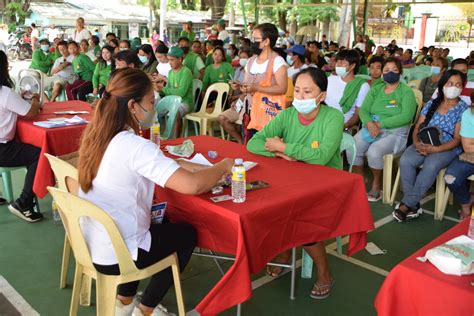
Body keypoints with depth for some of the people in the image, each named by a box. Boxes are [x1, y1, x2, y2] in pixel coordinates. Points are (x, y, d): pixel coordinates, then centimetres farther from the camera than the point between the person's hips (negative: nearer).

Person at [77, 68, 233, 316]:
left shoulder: (97, 134, 1)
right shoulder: (135, 146, -26)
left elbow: (159, 164, 8)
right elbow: (192, 185, -33)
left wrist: (205, 168, 1)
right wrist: (222, 167, -13)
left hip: (90, 244, 8)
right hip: (114, 256, -8)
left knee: (161, 223, 31)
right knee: (187, 234, 15)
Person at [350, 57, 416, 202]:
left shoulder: (406, 91, 0)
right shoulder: (375, 89, 14)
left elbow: (406, 116, -13)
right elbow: (363, 110, 4)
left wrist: (380, 123, -19)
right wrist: (369, 123, -18)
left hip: (395, 132, -4)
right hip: (371, 128, 4)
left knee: (374, 152, -32)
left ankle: (376, 183, -3)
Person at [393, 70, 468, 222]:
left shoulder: (463, 109, -1)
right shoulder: (431, 104, 11)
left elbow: (457, 139, -7)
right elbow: (417, 127, 9)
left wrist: (435, 149, -22)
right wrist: (417, 142, -14)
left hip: (447, 148, -3)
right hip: (424, 144, 4)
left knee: (430, 167, -36)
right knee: (405, 161, -28)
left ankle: (406, 205, -24)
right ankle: (413, 205, -20)